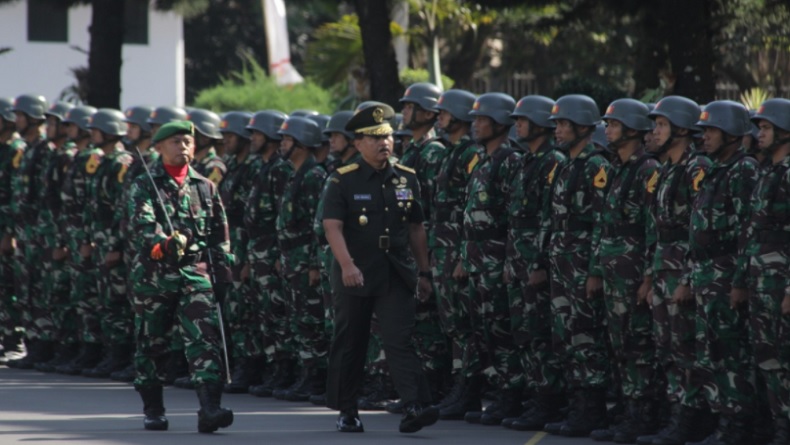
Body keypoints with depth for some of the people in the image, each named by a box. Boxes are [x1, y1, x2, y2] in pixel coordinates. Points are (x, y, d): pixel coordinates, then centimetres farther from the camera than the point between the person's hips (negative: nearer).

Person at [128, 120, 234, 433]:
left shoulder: (205, 187, 14)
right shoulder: (145, 186, 3)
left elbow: (220, 234, 17)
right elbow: (142, 222, -15)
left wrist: (222, 272, 9)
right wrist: (162, 243, -34)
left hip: (196, 271, 1)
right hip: (154, 274, -1)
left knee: (205, 338, -14)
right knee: (151, 343, 7)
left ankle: (209, 408, -23)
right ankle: (153, 410, 22)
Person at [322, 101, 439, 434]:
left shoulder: (406, 179, 8)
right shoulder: (343, 181, -5)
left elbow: (416, 229, 14)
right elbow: (333, 226, -14)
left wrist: (424, 273, 12)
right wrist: (347, 265, -27)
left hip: (395, 275, 2)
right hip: (355, 275, -2)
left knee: (400, 341, -10)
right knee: (350, 344, 8)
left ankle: (415, 407, -21)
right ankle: (346, 412, 20)